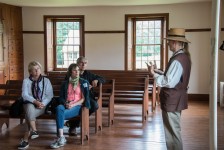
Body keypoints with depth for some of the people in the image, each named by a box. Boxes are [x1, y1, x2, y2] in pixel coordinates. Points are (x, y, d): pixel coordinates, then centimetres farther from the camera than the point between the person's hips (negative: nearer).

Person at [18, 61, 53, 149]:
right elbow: (24, 95, -4)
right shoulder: (26, 81, 8)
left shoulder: (46, 81, 10)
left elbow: (50, 95, 3)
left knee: (29, 113, -32)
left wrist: (42, 103, -16)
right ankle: (34, 131, -27)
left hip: (42, 105, -1)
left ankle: (25, 139, -28)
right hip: (29, 104, 1)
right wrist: (35, 101, -20)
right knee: (30, 108, -37)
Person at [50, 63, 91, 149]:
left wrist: (73, 104, -12)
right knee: (59, 108, -36)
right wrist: (65, 103, -10)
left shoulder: (84, 83, 9)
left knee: (59, 114, -33)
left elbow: (84, 98, 1)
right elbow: (61, 97, 13)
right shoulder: (65, 83, 18)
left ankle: (60, 138, -26)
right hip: (66, 105, 3)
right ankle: (61, 137, -40)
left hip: (77, 106, -3)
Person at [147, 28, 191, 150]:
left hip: (172, 101, -10)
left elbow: (169, 82, -26)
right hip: (177, 99, 10)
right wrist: (159, 73, 7)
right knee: (173, 131, 21)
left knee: (173, 132, 2)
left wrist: (153, 74, -17)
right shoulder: (184, 56, 8)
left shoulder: (177, 60, -22)